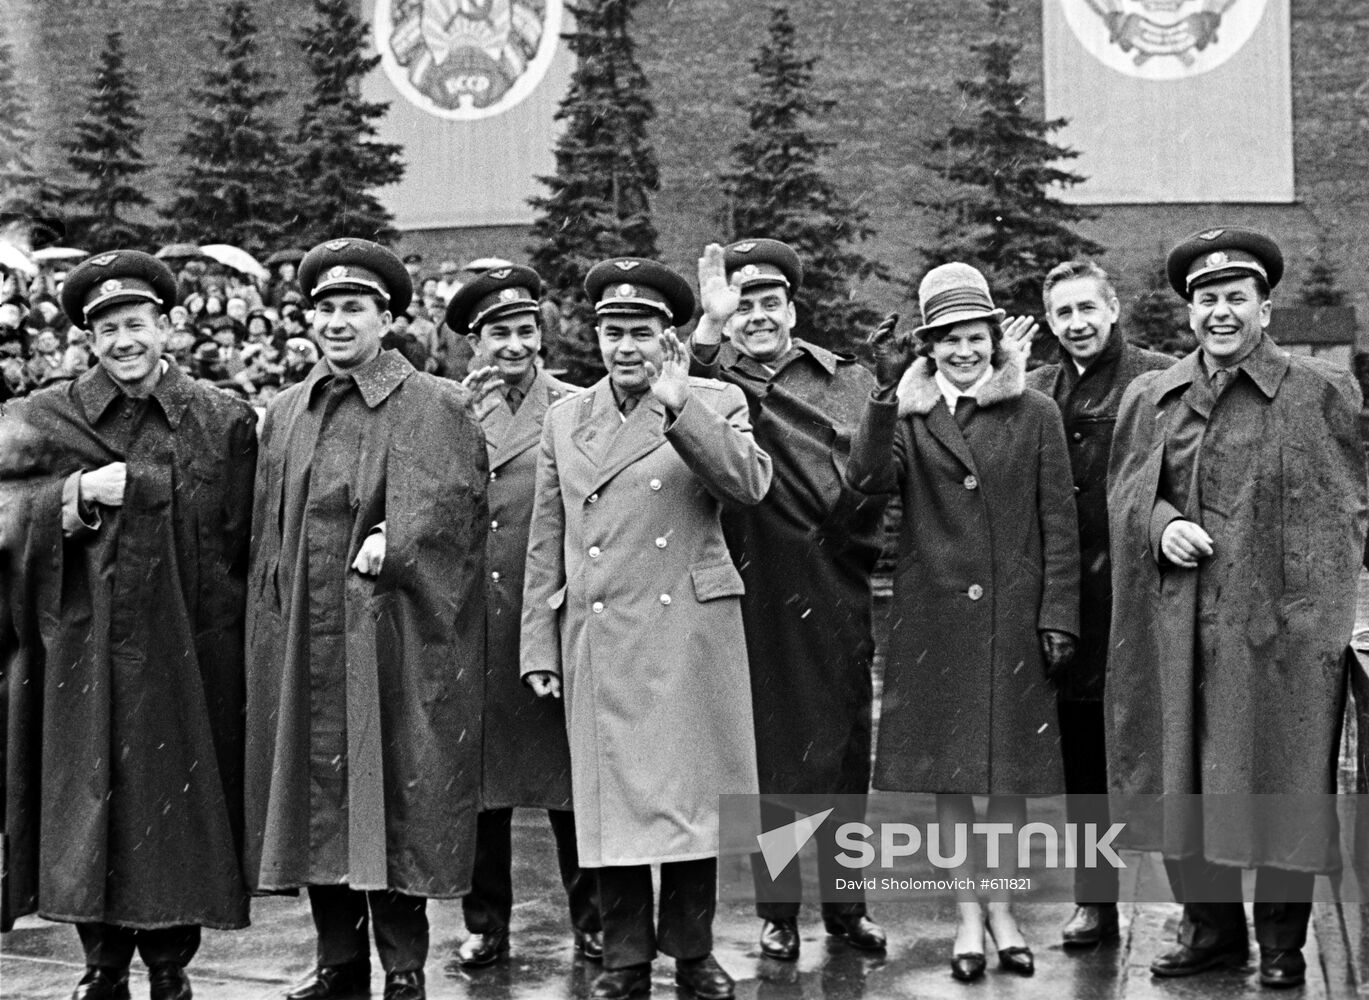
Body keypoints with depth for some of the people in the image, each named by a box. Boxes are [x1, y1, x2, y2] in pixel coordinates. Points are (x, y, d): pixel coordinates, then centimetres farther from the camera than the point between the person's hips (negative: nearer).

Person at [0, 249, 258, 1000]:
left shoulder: (223, 422, 4)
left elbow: (243, 544, 4)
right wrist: (79, 494, -16)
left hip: (187, 654, 0)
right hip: (83, 650, 1)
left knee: (178, 802, 3)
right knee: (88, 802, 3)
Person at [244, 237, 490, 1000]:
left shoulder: (436, 408, -2)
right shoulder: (287, 414, 14)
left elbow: (446, 505, -12)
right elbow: (270, 530, 17)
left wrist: (392, 542, -26)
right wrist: (275, 617, 10)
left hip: (391, 640, -5)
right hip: (302, 641, 5)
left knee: (394, 793, -2)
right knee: (316, 795, 8)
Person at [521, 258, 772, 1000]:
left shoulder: (716, 403, 4)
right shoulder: (565, 419, 12)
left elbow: (750, 484, -16)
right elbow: (546, 544, 12)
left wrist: (676, 404, -20)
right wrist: (539, 646, 7)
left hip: (692, 635, -2)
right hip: (600, 645, 2)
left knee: (690, 793, 4)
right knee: (613, 800, 4)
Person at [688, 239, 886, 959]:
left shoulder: (850, 380, 10)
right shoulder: (714, 382, 1)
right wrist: (708, 329, -33)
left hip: (839, 594, 3)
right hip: (757, 594, -2)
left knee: (846, 751, 10)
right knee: (769, 751, 5)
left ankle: (845, 903, 23)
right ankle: (777, 909, 17)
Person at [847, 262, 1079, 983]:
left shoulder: (1035, 414, 3)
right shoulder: (906, 415, 4)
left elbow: (1059, 525, 3)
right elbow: (867, 478, -16)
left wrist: (1057, 618, -3)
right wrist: (886, 390, -25)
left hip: (1014, 618, 0)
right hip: (934, 619, 0)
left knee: (1012, 769, 6)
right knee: (946, 769, 5)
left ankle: (1002, 908, 21)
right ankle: (967, 916, 17)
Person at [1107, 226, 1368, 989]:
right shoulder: (1150, 398, 12)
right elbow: (1125, 492, 15)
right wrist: (1161, 524, -6)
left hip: (1283, 624, -3)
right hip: (1180, 628, 3)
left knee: (1281, 779, 1)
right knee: (1183, 776, 7)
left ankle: (1282, 943, 15)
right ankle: (1211, 927, 21)